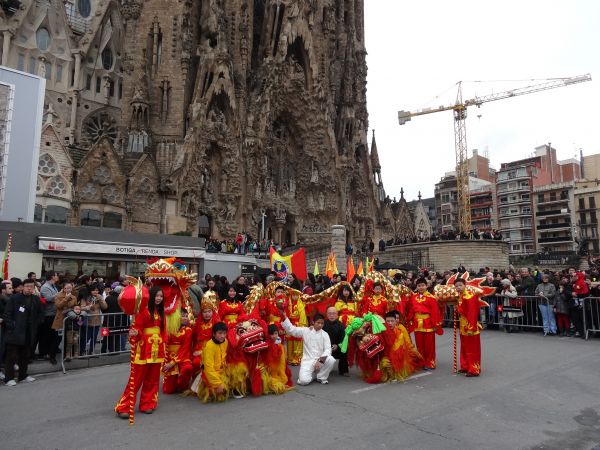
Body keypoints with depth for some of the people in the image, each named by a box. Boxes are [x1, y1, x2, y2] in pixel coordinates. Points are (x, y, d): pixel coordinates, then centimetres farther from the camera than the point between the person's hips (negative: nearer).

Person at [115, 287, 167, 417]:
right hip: (144, 349, -6)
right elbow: (137, 328, -12)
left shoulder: (161, 312, 9)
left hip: (157, 349, 6)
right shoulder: (143, 311, -11)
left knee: (152, 379, 12)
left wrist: (163, 346, 10)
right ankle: (123, 407, 8)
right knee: (136, 379, -2)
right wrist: (135, 333, -34)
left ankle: (147, 404, 25)